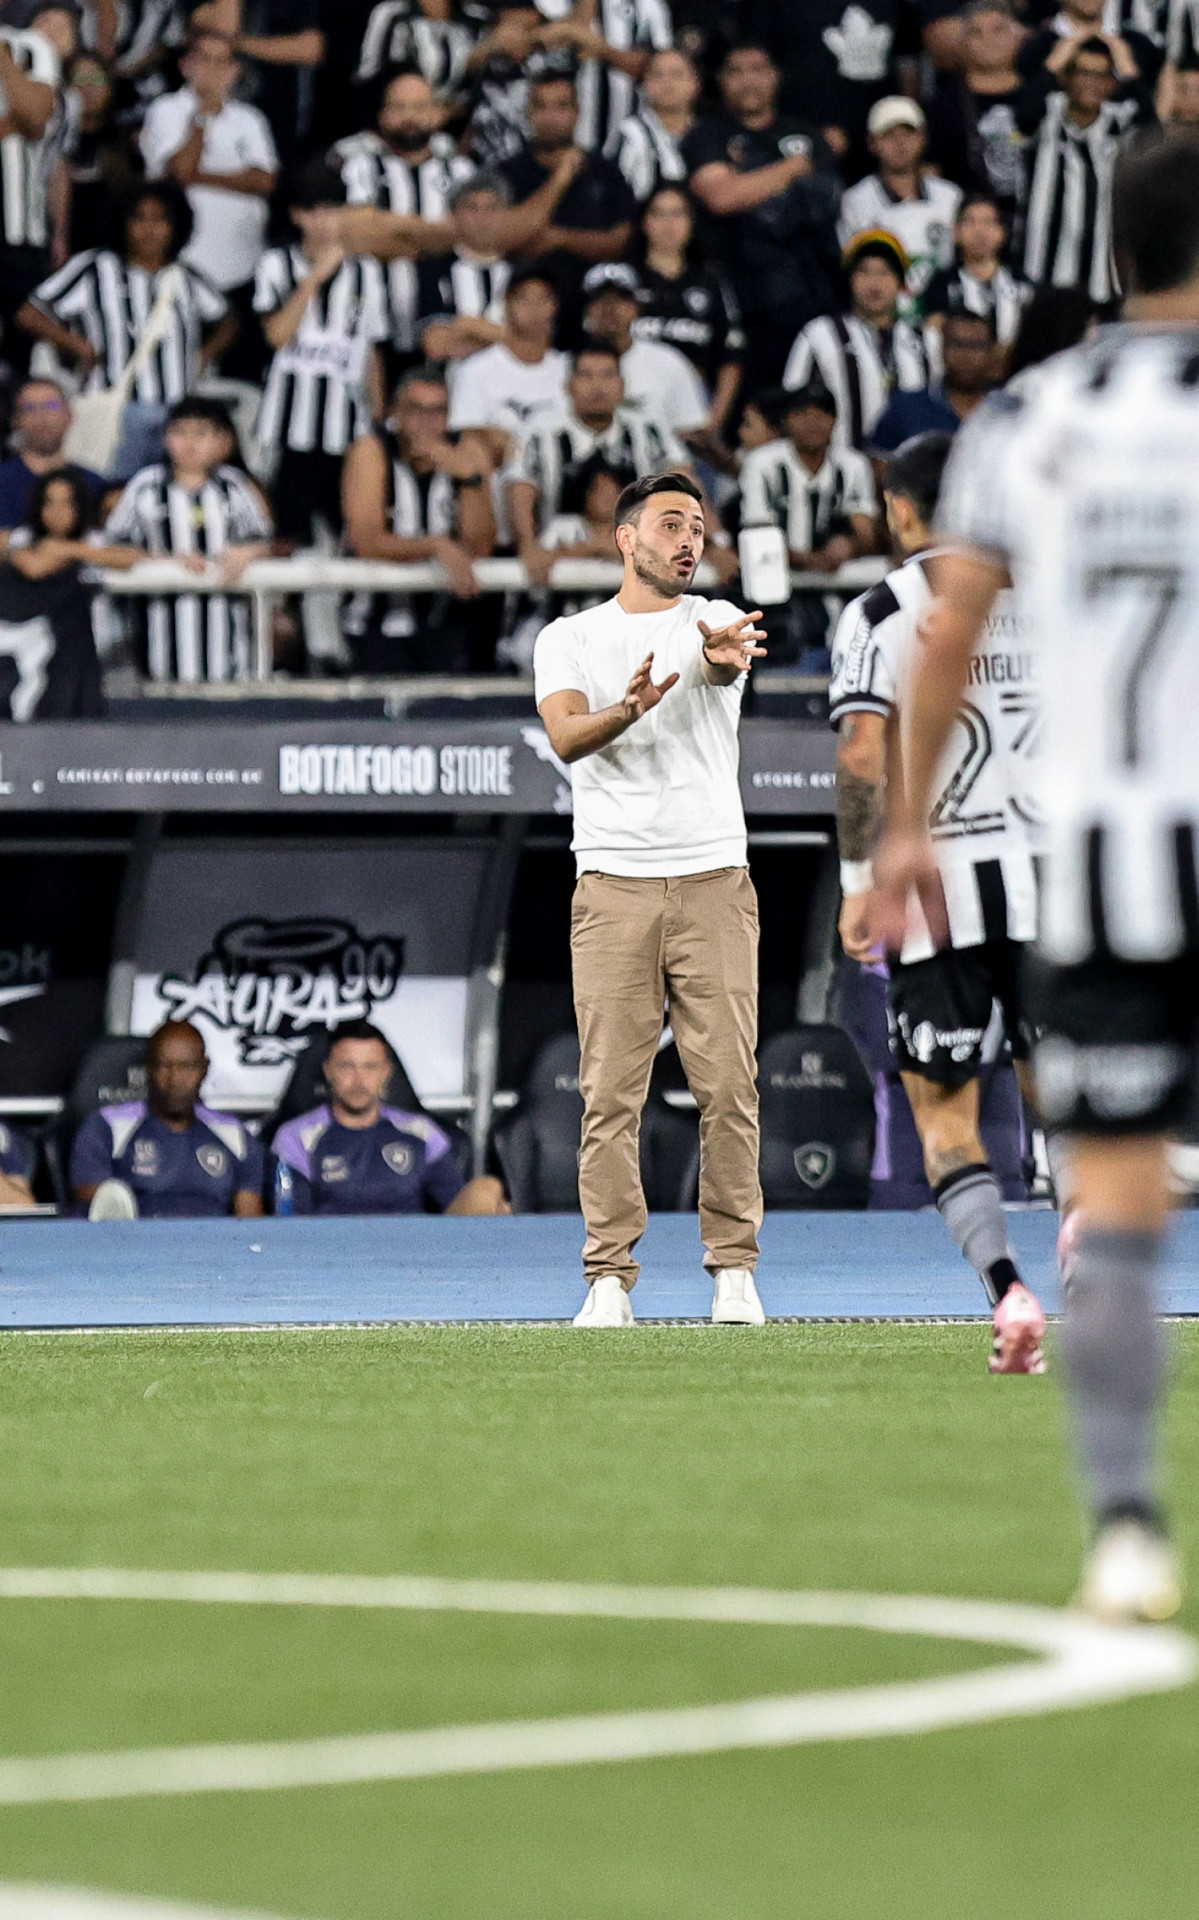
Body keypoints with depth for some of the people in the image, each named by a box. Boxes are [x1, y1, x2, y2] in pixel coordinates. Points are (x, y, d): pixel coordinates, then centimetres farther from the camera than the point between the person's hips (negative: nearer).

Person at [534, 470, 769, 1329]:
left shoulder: (715, 621, 7)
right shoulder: (568, 639, 9)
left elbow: (721, 661, -18)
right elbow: (566, 736, -8)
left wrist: (721, 657, -43)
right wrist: (625, 711, -30)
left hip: (714, 881, 0)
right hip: (613, 889, 0)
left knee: (729, 1087, -4)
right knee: (611, 1093, -3)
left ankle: (735, 1272, 4)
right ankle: (610, 1279, 0)